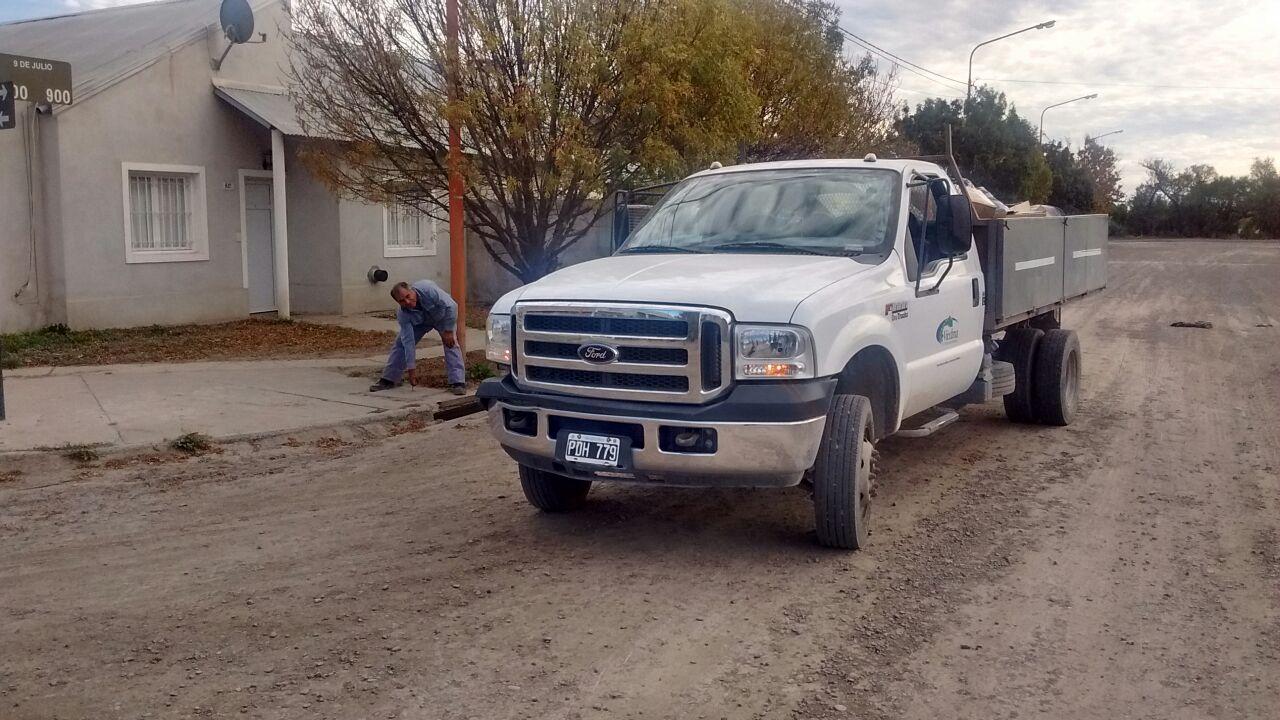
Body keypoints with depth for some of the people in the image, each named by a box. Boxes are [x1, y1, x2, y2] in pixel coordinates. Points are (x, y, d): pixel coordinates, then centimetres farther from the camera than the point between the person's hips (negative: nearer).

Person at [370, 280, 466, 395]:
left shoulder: (428, 289, -41)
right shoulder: (403, 314, -29)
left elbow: (451, 306, -34)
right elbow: (409, 341, -27)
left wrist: (448, 331, -29)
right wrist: (411, 368, -28)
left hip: (442, 316, -2)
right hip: (420, 322, 3)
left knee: (451, 344, -21)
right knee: (402, 342, -5)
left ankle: (458, 382, -22)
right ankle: (388, 380, 7)